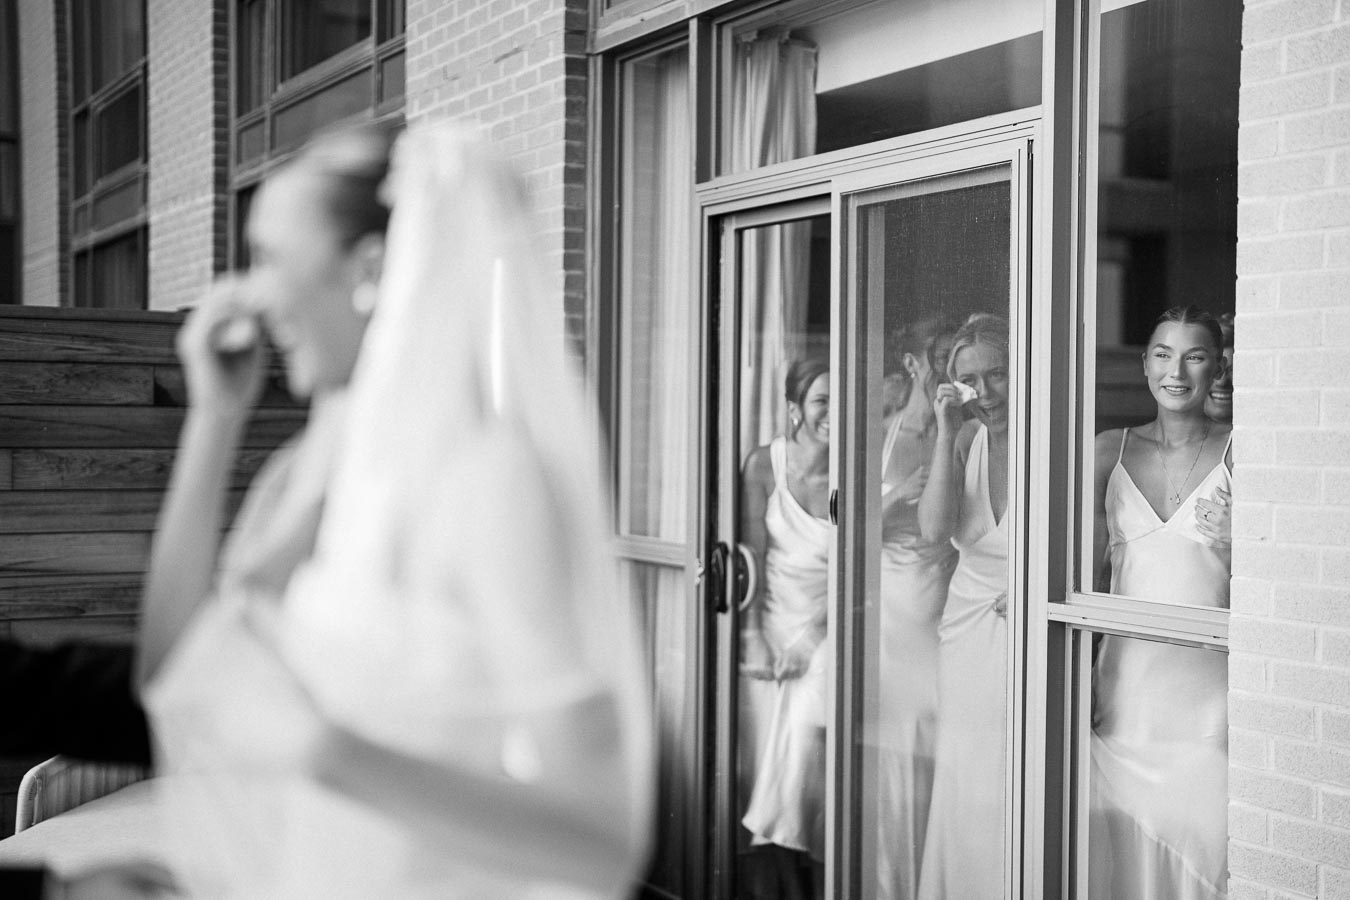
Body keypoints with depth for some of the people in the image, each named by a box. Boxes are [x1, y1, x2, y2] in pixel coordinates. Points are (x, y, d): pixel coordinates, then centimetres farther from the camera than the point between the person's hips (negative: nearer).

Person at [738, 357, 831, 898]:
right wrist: (753, 639, -10)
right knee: (775, 742, -9)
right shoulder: (764, 464, -3)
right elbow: (751, 558, -2)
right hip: (776, 617, 1)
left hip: (829, 626, 0)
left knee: (806, 731, -19)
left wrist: (808, 640, -13)